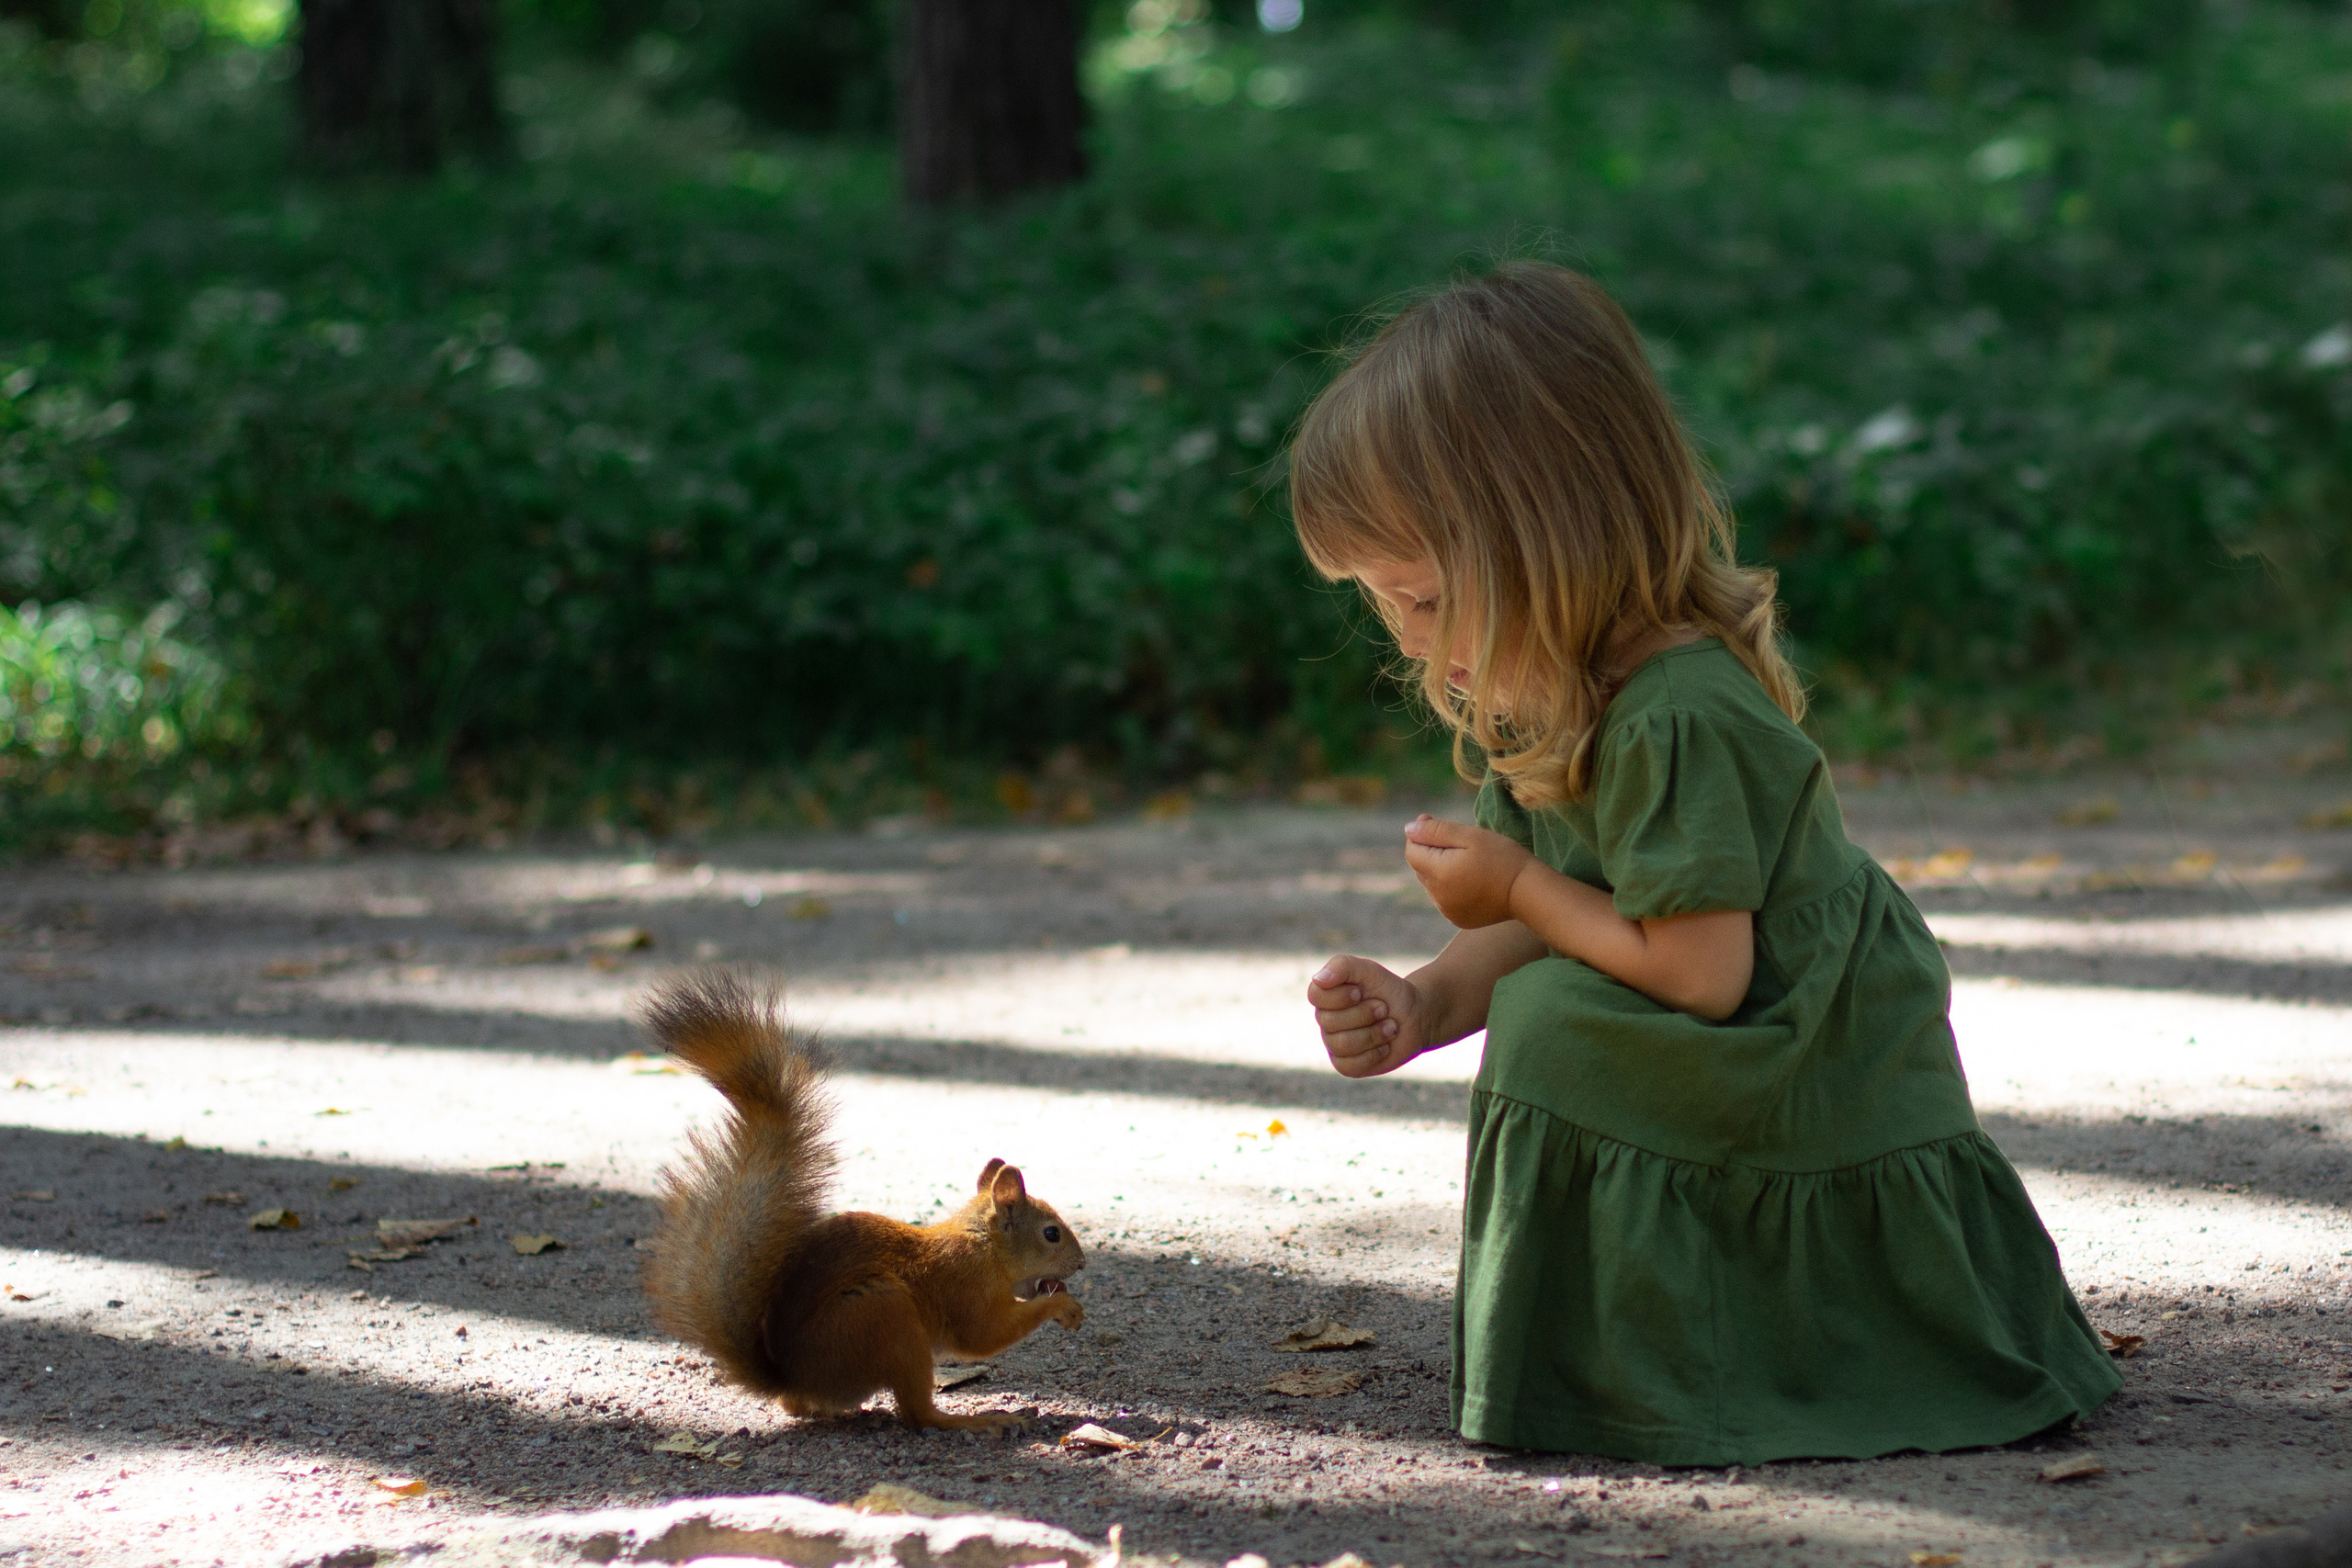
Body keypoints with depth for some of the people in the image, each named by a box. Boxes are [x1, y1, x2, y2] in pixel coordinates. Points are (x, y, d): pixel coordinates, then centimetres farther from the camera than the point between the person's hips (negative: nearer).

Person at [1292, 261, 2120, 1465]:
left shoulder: (1679, 723, -26)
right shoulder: (1554, 709, 4)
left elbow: (1697, 972, -26)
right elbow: (1561, 927, 9)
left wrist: (1517, 888, -15)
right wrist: (1424, 1004, -9)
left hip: (1836, 1128, -10)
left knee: (1556, 1033, -20)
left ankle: (1631, 1372, -7)